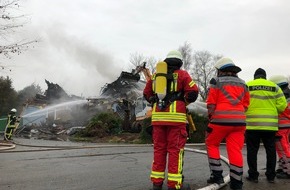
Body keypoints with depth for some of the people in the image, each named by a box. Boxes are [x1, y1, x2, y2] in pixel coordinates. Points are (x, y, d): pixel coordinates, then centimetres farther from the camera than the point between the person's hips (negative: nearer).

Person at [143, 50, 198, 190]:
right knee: (175, 149, -1)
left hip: (158, 116, 4)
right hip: (176, 116, -3)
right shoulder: (182, 74, 3)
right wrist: (183, 100, 11)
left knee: (159, 149, 9)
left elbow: (147, 94, 19)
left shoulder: (155, 75, 14)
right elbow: (193, 92, -7)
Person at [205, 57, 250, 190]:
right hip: (239, 120, 4)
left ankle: (217, 175, 11)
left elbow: (211, 104, -3)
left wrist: (211, 118, 8)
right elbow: (246, 104, 17)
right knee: (236, 150, 4)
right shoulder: (242, 84, 18)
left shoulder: (216, 81, 2)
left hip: (221, 119, -4)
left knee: (212, 144, 14)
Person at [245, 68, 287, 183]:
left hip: (252, 124, -2)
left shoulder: (247, 86, 2)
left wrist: (246, 113, 13)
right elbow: (282, 106, 1)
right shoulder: (274, 87, 8)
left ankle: (253, 175, 8)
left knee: (252, 150, 6)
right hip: (270, 124, 2)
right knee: (270, 150, 12)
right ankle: (271, 176, 18)